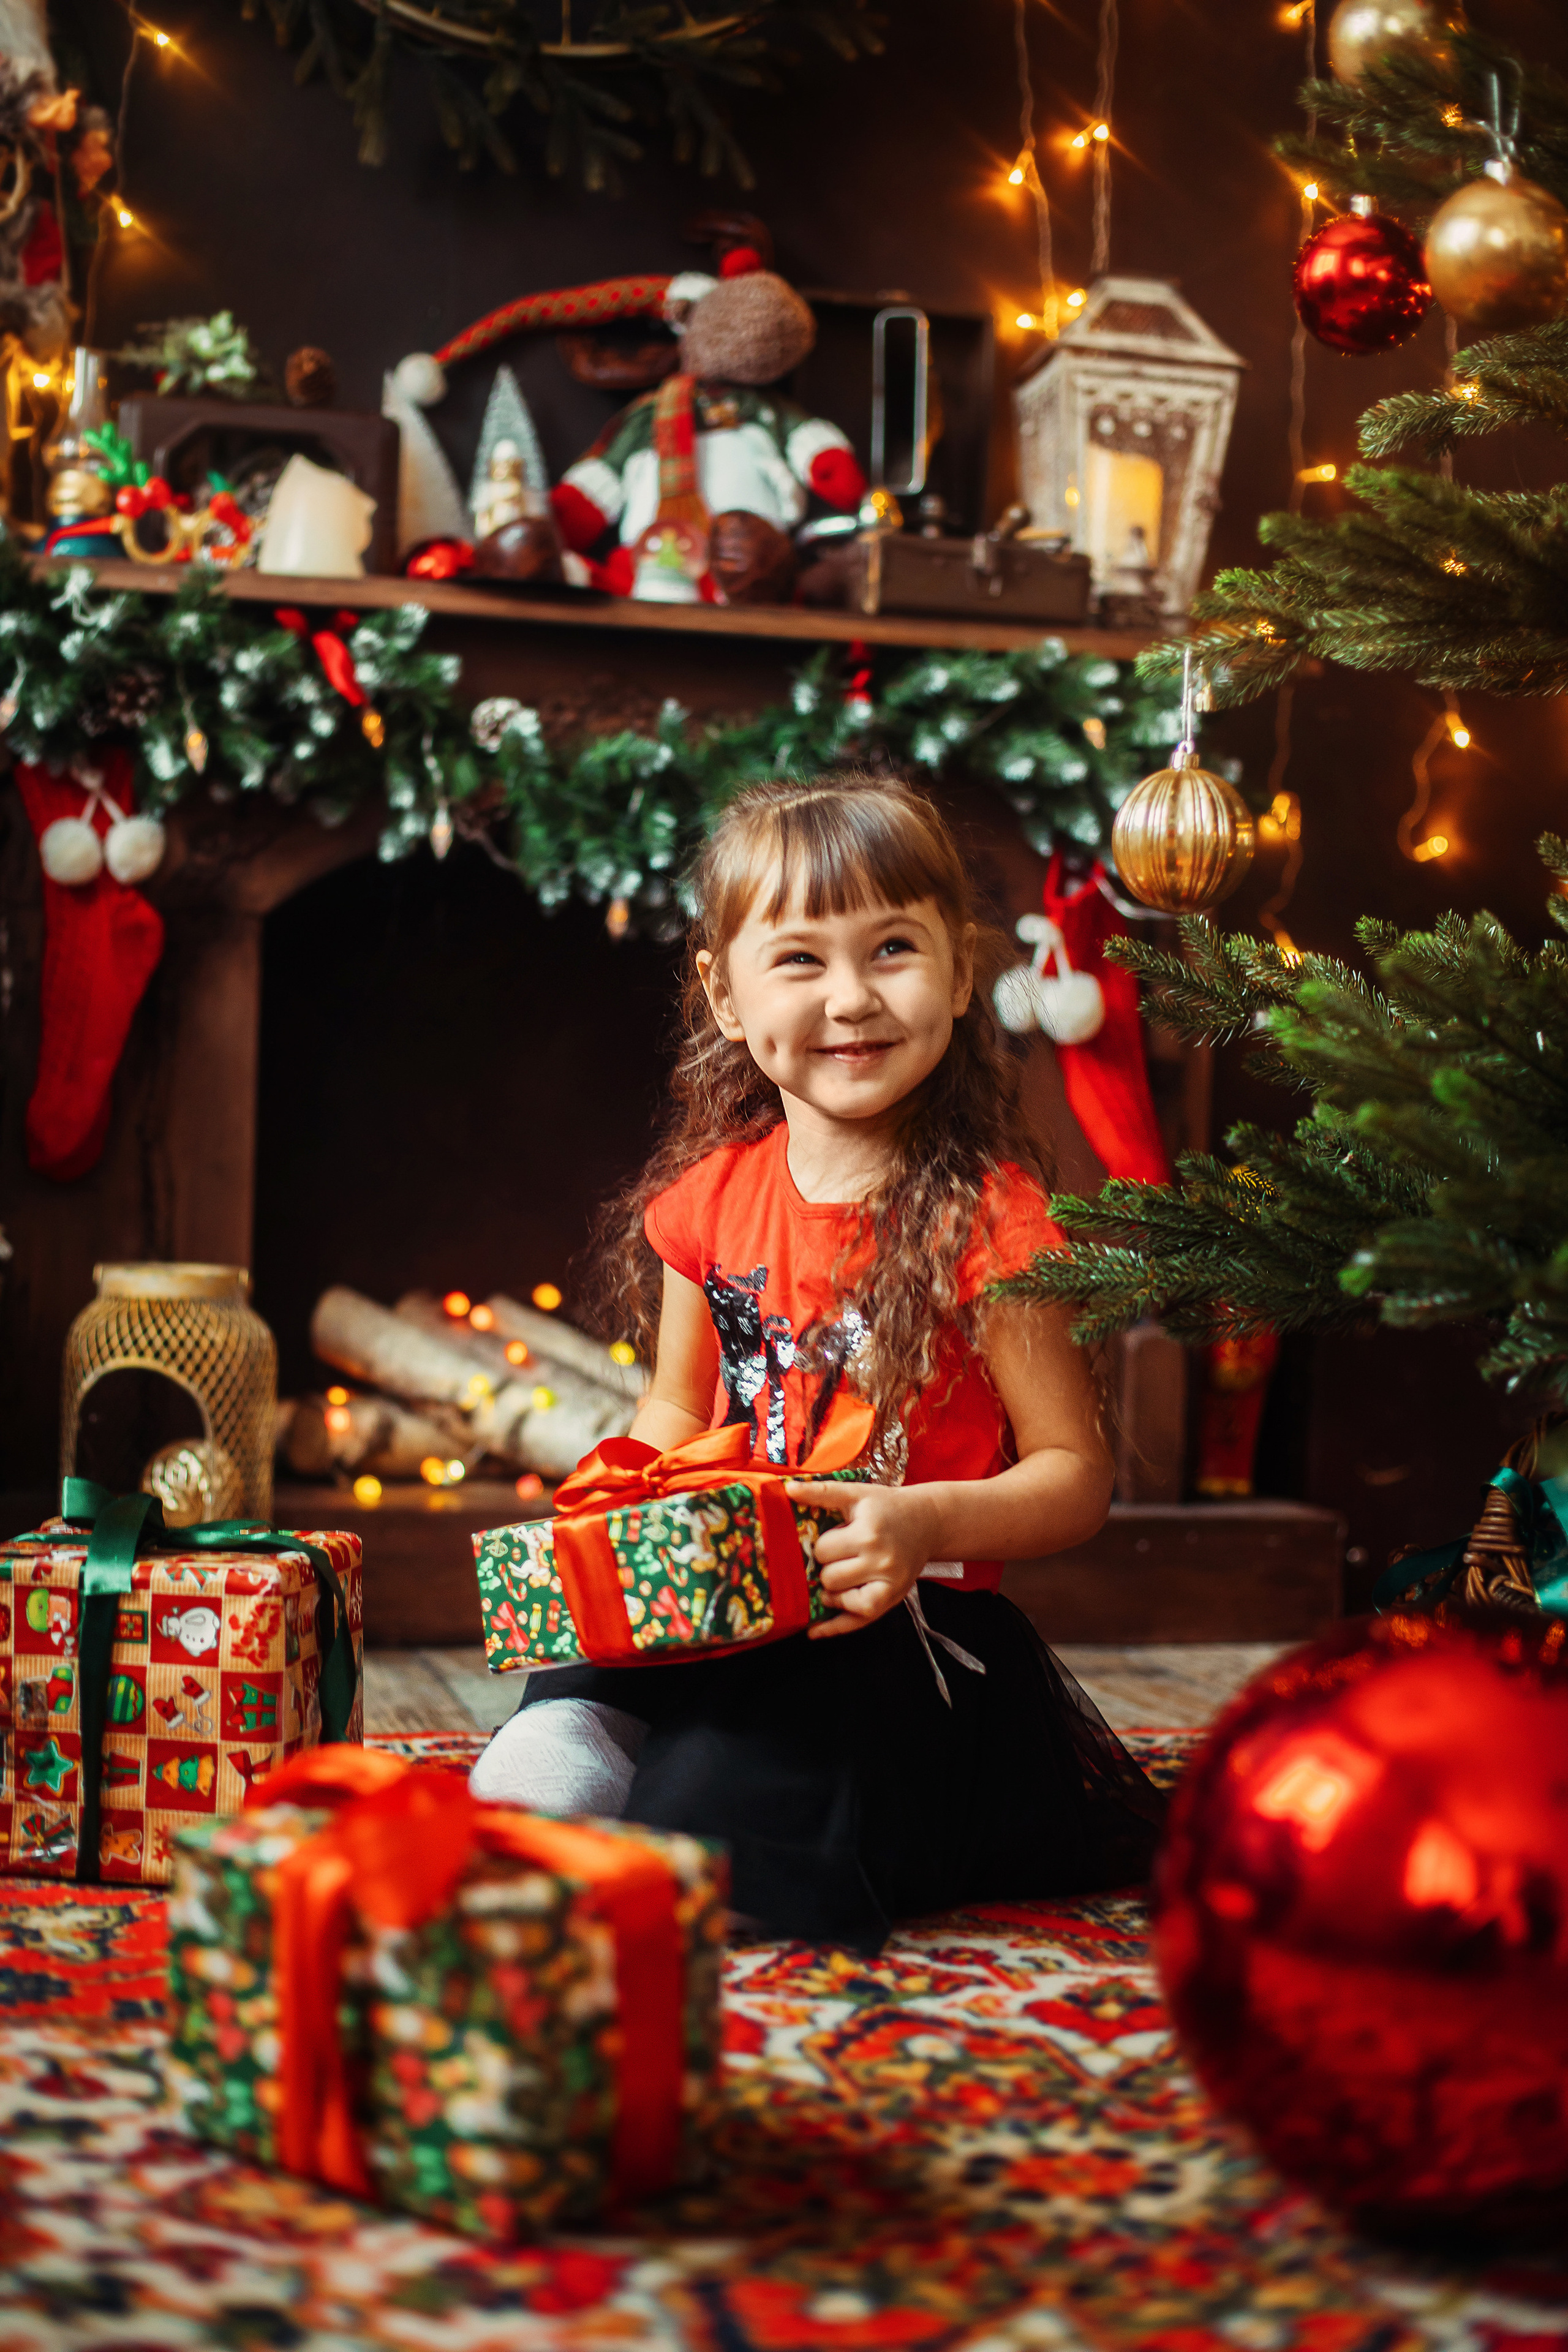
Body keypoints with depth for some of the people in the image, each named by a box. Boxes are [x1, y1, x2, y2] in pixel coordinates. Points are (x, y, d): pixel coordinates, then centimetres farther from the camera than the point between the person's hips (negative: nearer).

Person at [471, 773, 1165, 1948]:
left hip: (912, 1632, -4)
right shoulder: (709, 1197, 6)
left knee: (710, 1804, -25)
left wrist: (927, 1522, -25)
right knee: (530, 1777, -18)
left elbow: (1076, 1474, -7)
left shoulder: (987, 1218, -10)